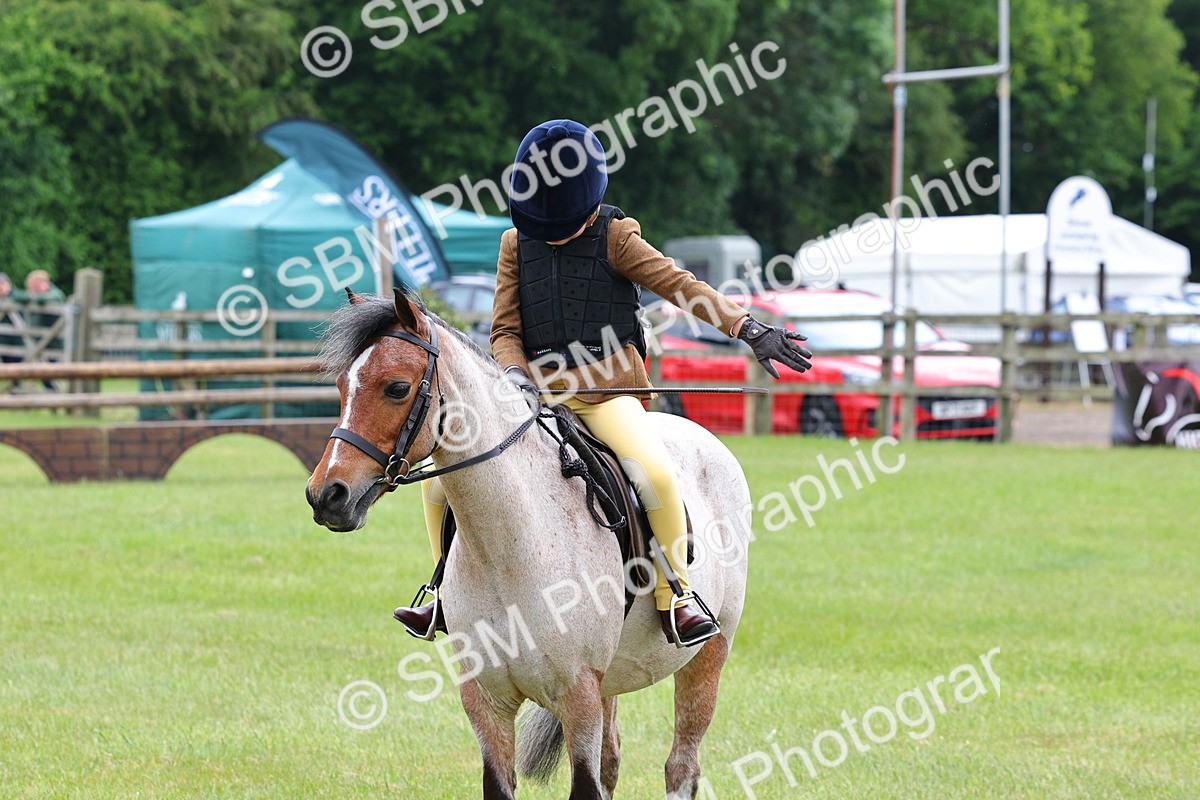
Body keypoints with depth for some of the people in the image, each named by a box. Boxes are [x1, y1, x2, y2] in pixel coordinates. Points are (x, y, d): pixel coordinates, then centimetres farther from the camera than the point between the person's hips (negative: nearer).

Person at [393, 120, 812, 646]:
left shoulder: (615, 239, 0)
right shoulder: (517, 244, 9)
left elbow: (682, 286, -4)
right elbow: (504, 329, 9)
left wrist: (751, 331, -14)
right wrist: (515, 373, -13)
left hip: (607, 390, -4)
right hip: (535, 392, 4)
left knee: (655, 473, -32)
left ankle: (675, 596, -14)